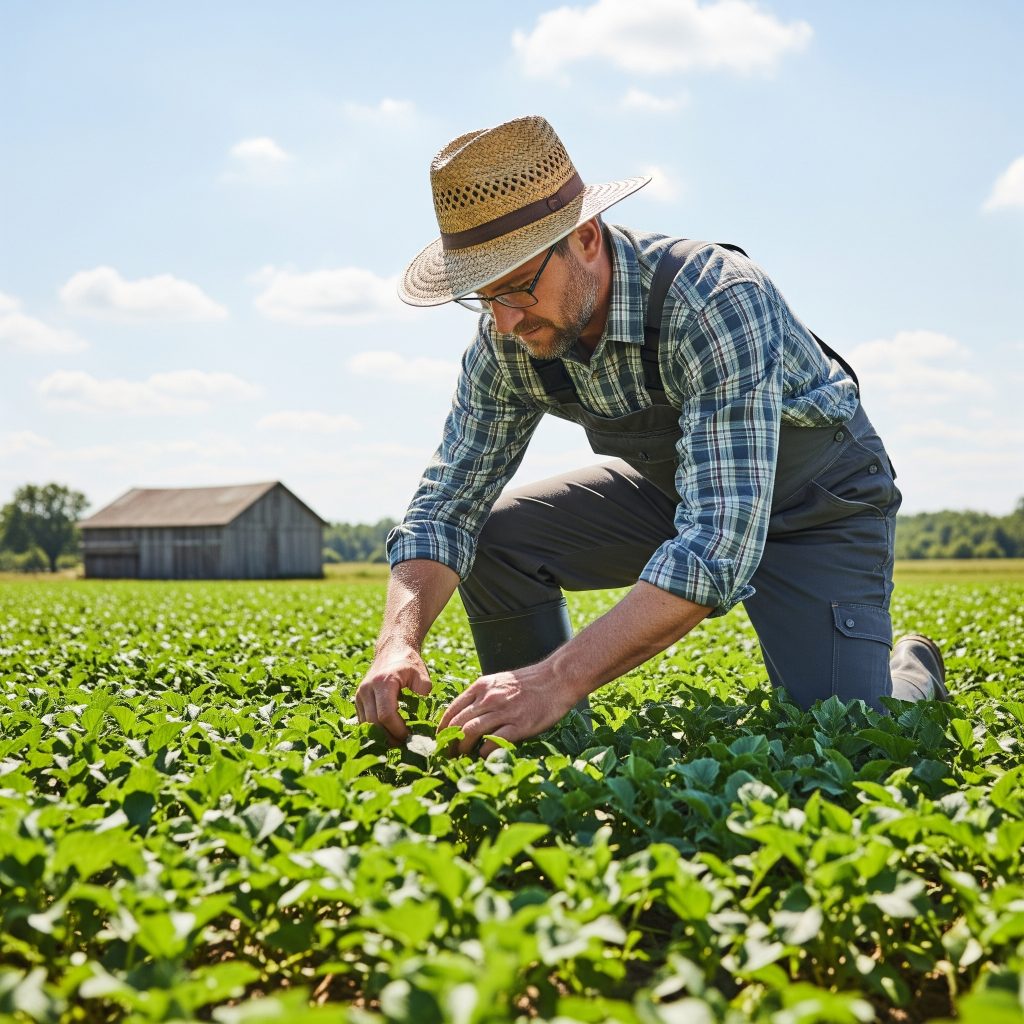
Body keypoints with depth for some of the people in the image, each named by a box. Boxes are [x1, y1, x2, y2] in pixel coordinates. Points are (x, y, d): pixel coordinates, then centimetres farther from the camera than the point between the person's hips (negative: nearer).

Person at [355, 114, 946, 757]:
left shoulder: (716, 303, -38)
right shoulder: (507, 342, -18)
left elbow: (720, 544, -45)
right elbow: (447, 504, -14)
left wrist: (558, 680, -52)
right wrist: (400, 642, -33)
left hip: (818, 504, -5)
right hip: (679, 491, 5)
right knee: (491, 535, -14)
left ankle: (909, 672, 17)